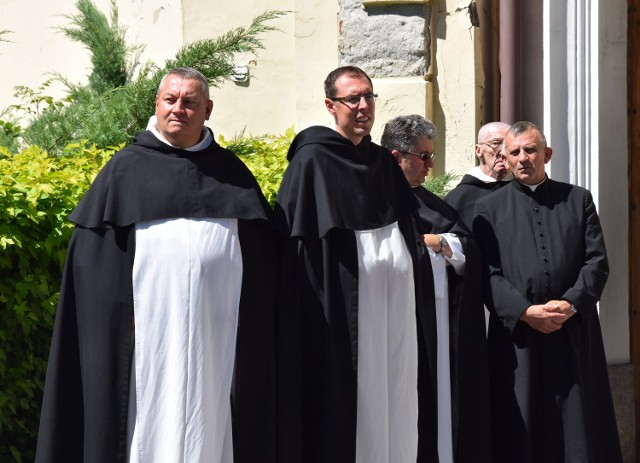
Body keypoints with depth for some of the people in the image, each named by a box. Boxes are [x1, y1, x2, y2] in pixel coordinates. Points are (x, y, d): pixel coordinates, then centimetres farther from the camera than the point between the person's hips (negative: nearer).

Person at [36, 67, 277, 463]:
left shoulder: (231, 171, 12)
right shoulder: (126, 170, 5)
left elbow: (260, 250, 11)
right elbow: (96, 258, 2)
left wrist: (247, 310, 3)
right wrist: (120, 312, -6)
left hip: (218, 330, 2)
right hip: (152, 330, -2)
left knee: (210, 422, 5)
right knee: (151, 416, 1)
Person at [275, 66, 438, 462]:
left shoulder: (384, 164, 14)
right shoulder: (312, 162, -7)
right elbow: (296, 249, -9)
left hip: (395, 322, 6)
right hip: (342, 324, -6)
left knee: (395, 413, 8)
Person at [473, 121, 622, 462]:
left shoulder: (579, 200, 12)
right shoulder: (489, 208, 7)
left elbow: (597, 261, 4)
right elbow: (489, 273, -1)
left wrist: (571, 303, -11)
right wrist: (525, 312, -14)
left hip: (575, 331, 1)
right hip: (517, 335, -1)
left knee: (579, 429, 4)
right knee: (521, 433, 1)